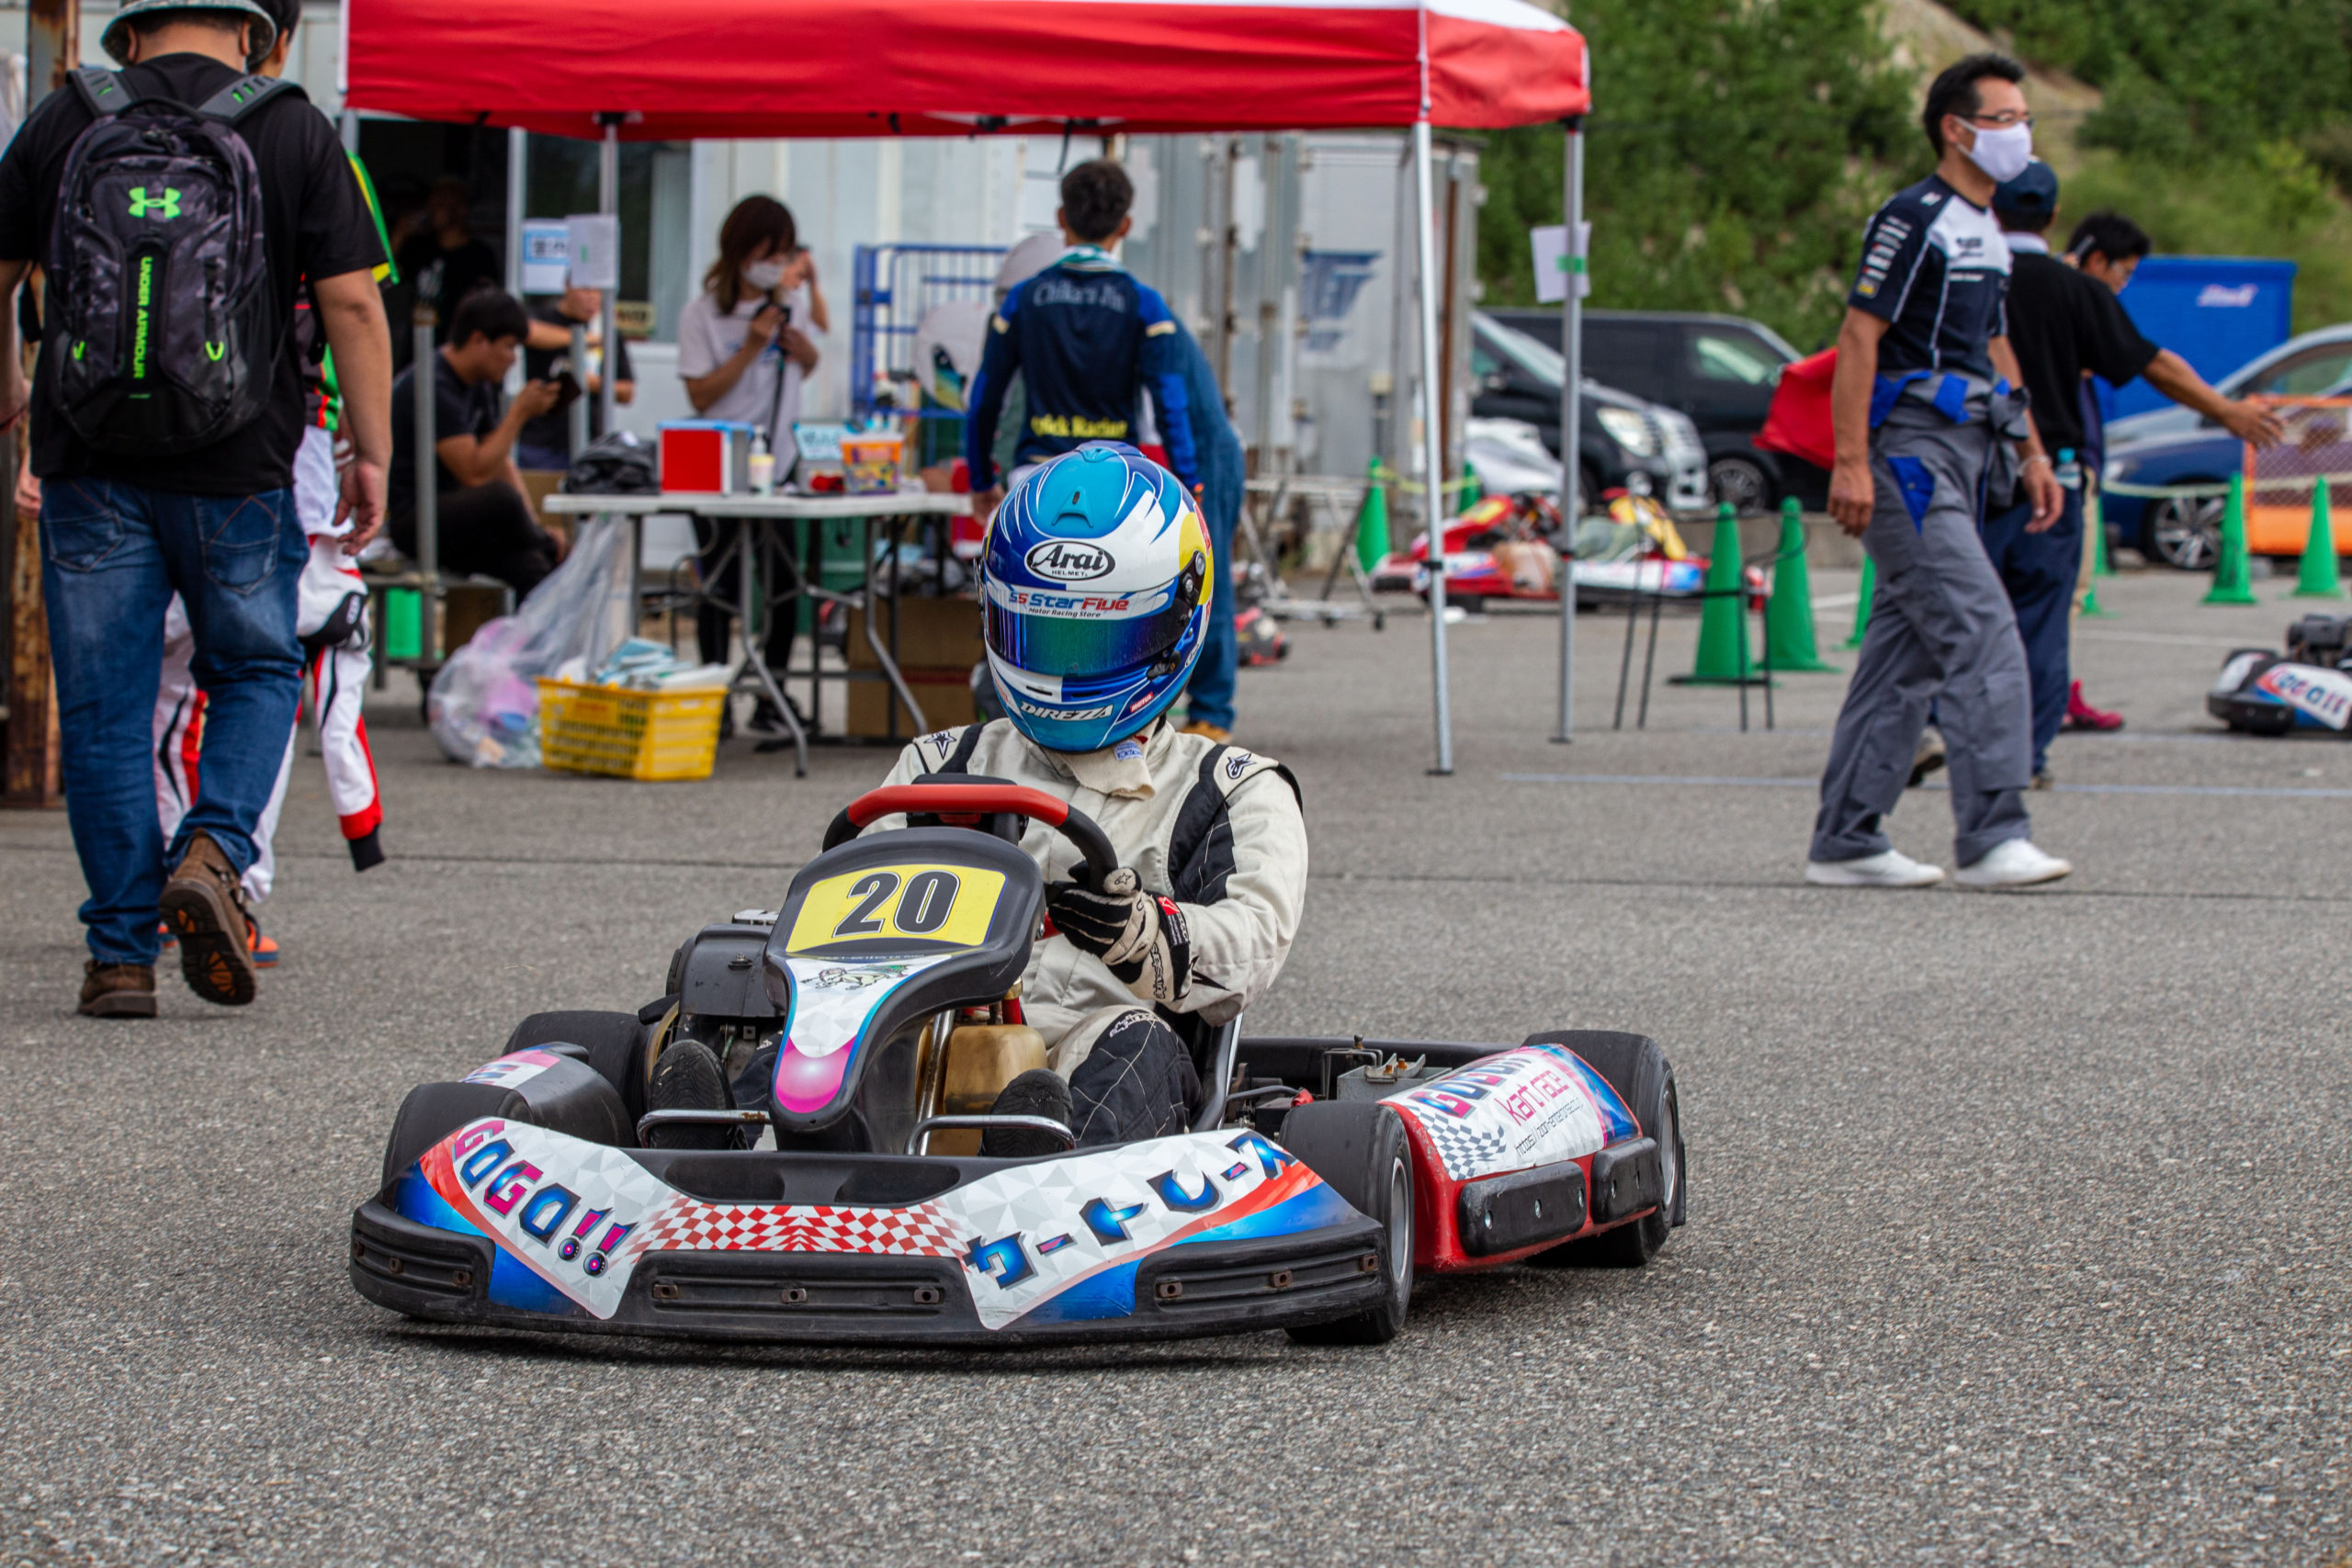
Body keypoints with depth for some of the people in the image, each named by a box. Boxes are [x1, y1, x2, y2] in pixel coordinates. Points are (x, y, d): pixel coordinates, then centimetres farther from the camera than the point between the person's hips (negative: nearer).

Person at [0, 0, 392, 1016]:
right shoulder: (294, 131, 2)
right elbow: (351, 300, -3)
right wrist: (371, 455, 3)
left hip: (89, 464, 1)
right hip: (235, 468, -1)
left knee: (103, 709, 6)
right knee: (257, 670, 17)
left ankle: (121, 953, 4)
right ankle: (212, 852, -7)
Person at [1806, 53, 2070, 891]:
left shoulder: (1986, 231, 19)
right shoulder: (1912, 218, -11)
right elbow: (1858, 338, -15)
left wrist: (2032, 454, 20)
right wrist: (1850, 464, -21)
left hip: (1960, 457, 10)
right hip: (1908, 451, -10)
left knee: (1904, 652, 9)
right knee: (1980, 631, -16)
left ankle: (1846, 841, 12)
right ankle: (1990, 836, -19)